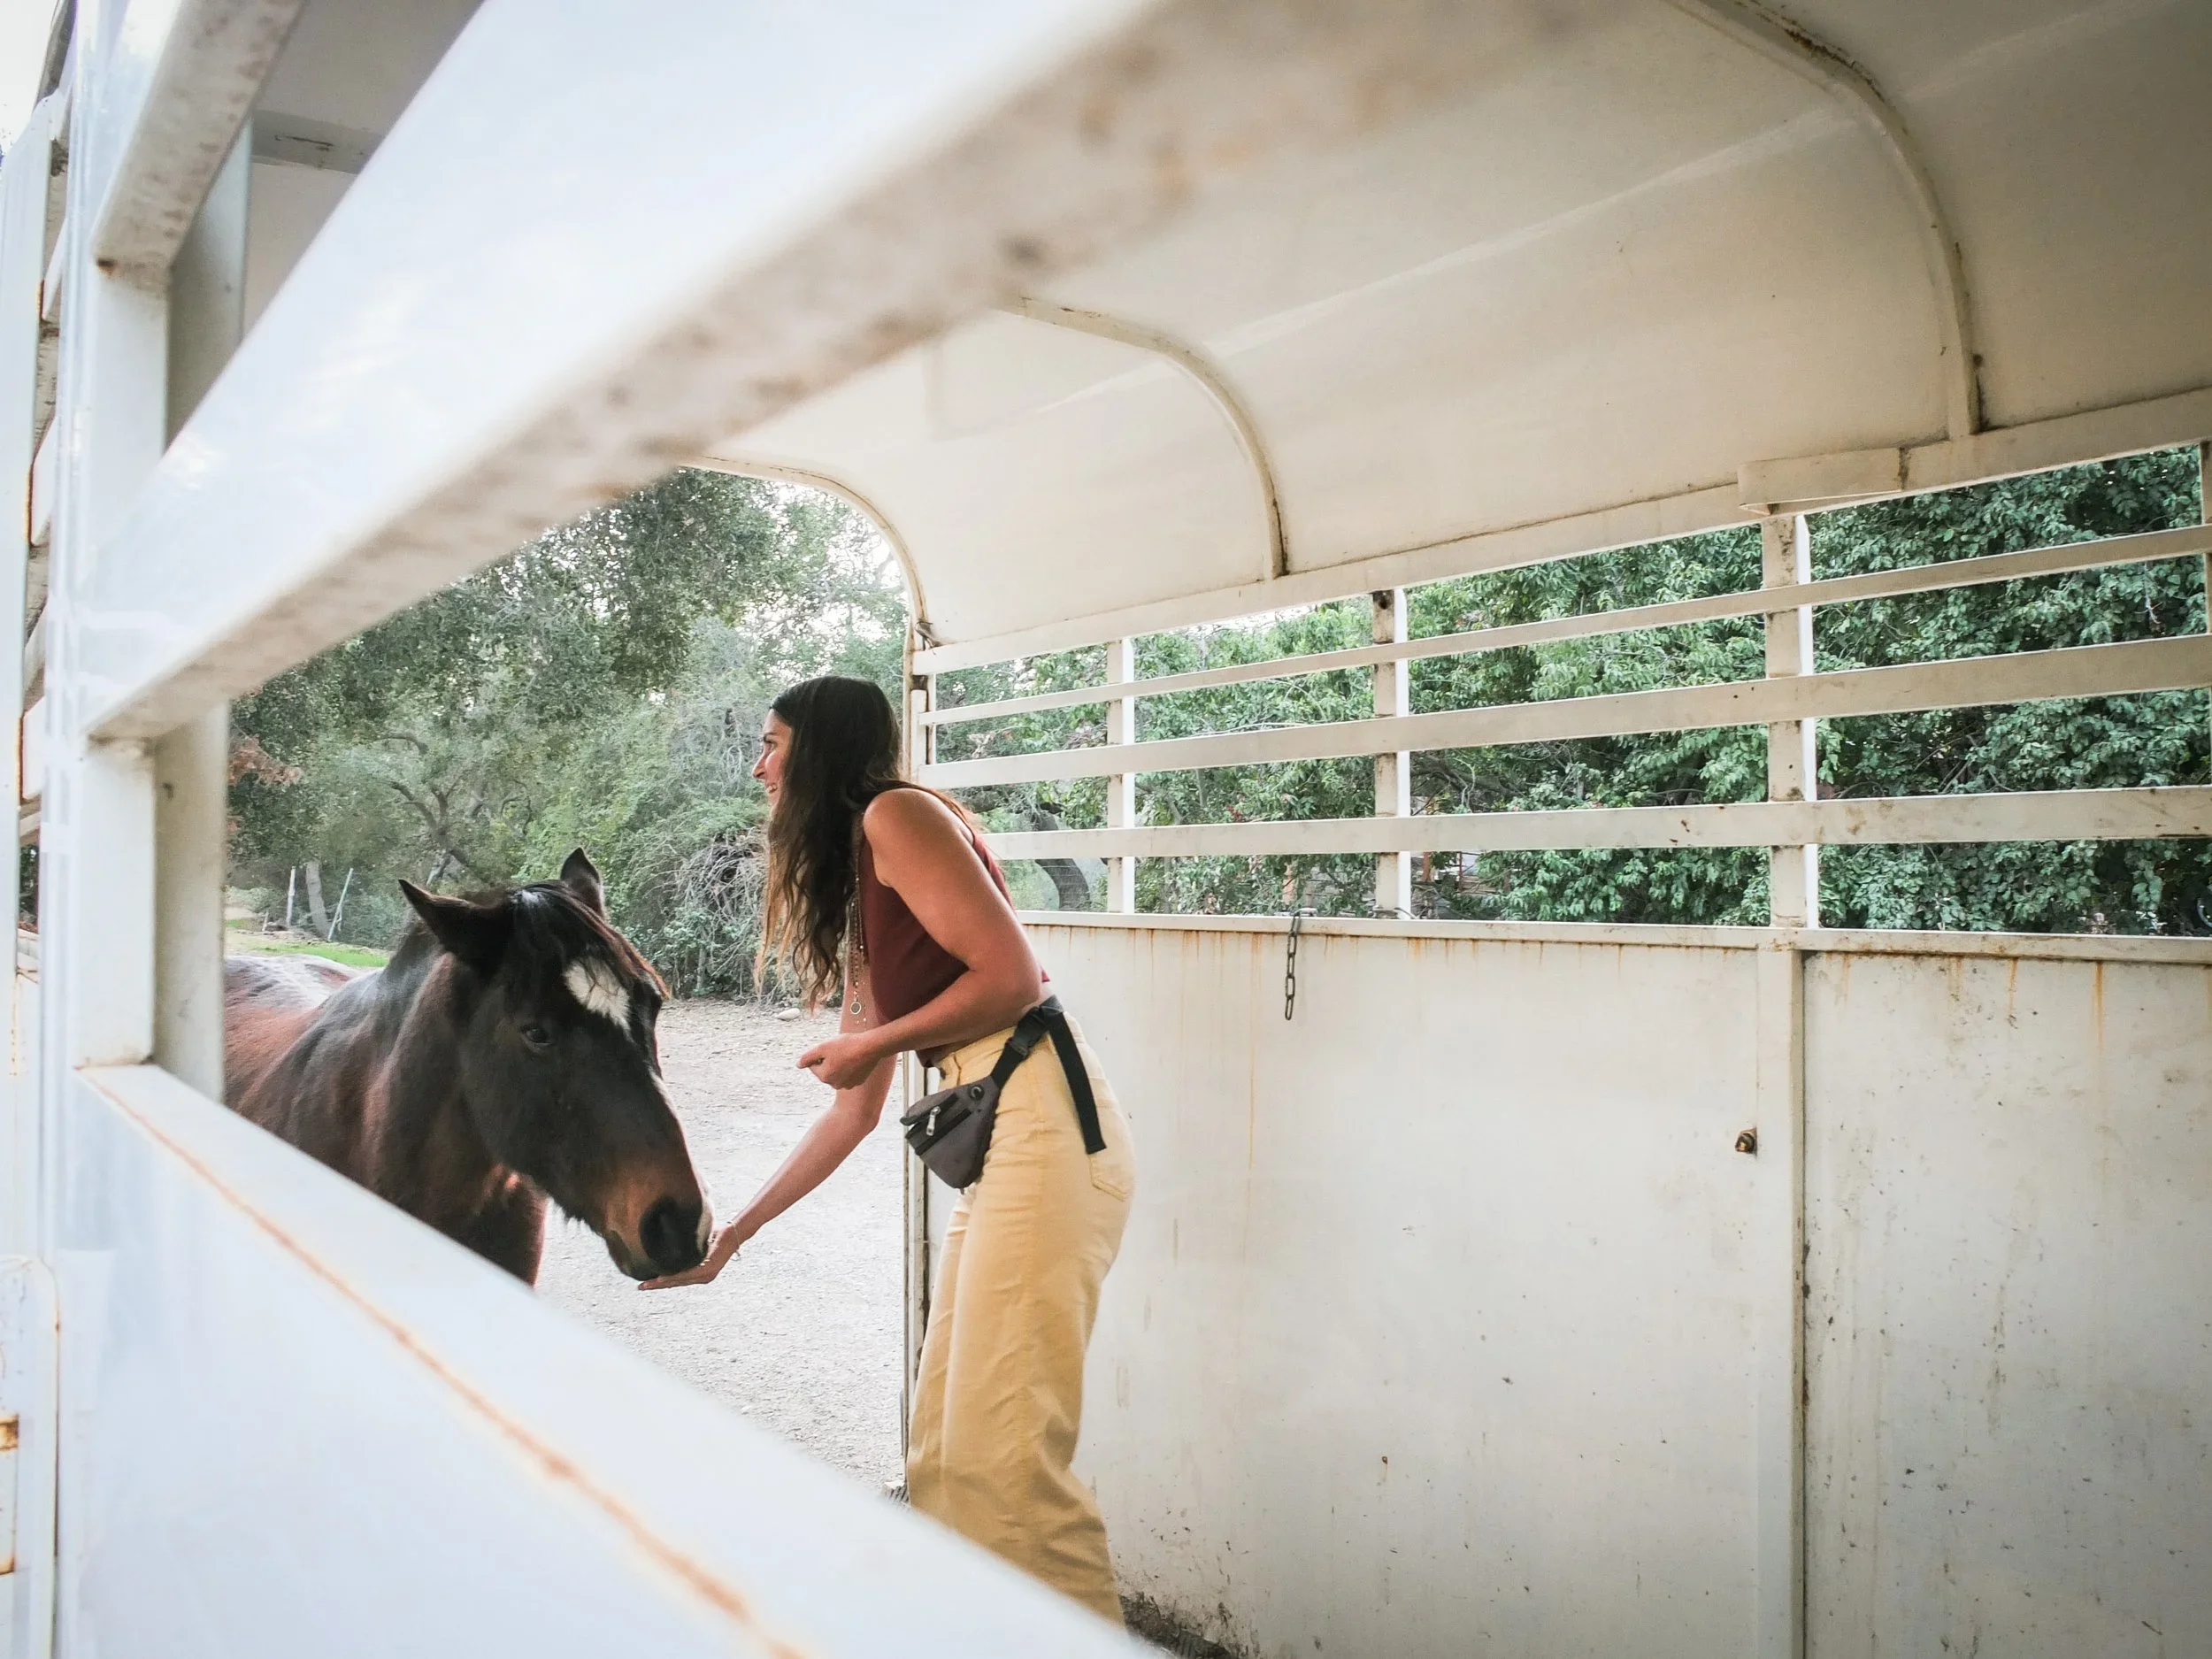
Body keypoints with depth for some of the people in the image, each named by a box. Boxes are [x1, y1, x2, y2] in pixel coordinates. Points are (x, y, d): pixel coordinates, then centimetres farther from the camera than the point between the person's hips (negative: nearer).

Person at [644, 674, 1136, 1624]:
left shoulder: (897, 816, -3)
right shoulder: (857, 904, 23)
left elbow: (1013, 976, -13)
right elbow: (855, 1112, 24)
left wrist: (873, 1044, -1)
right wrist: (732, 1235, 28)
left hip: (1046, 1131, -9)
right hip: (997, 1152, 9)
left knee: (1002, 1455, -8)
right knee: (939, 1454, 12)